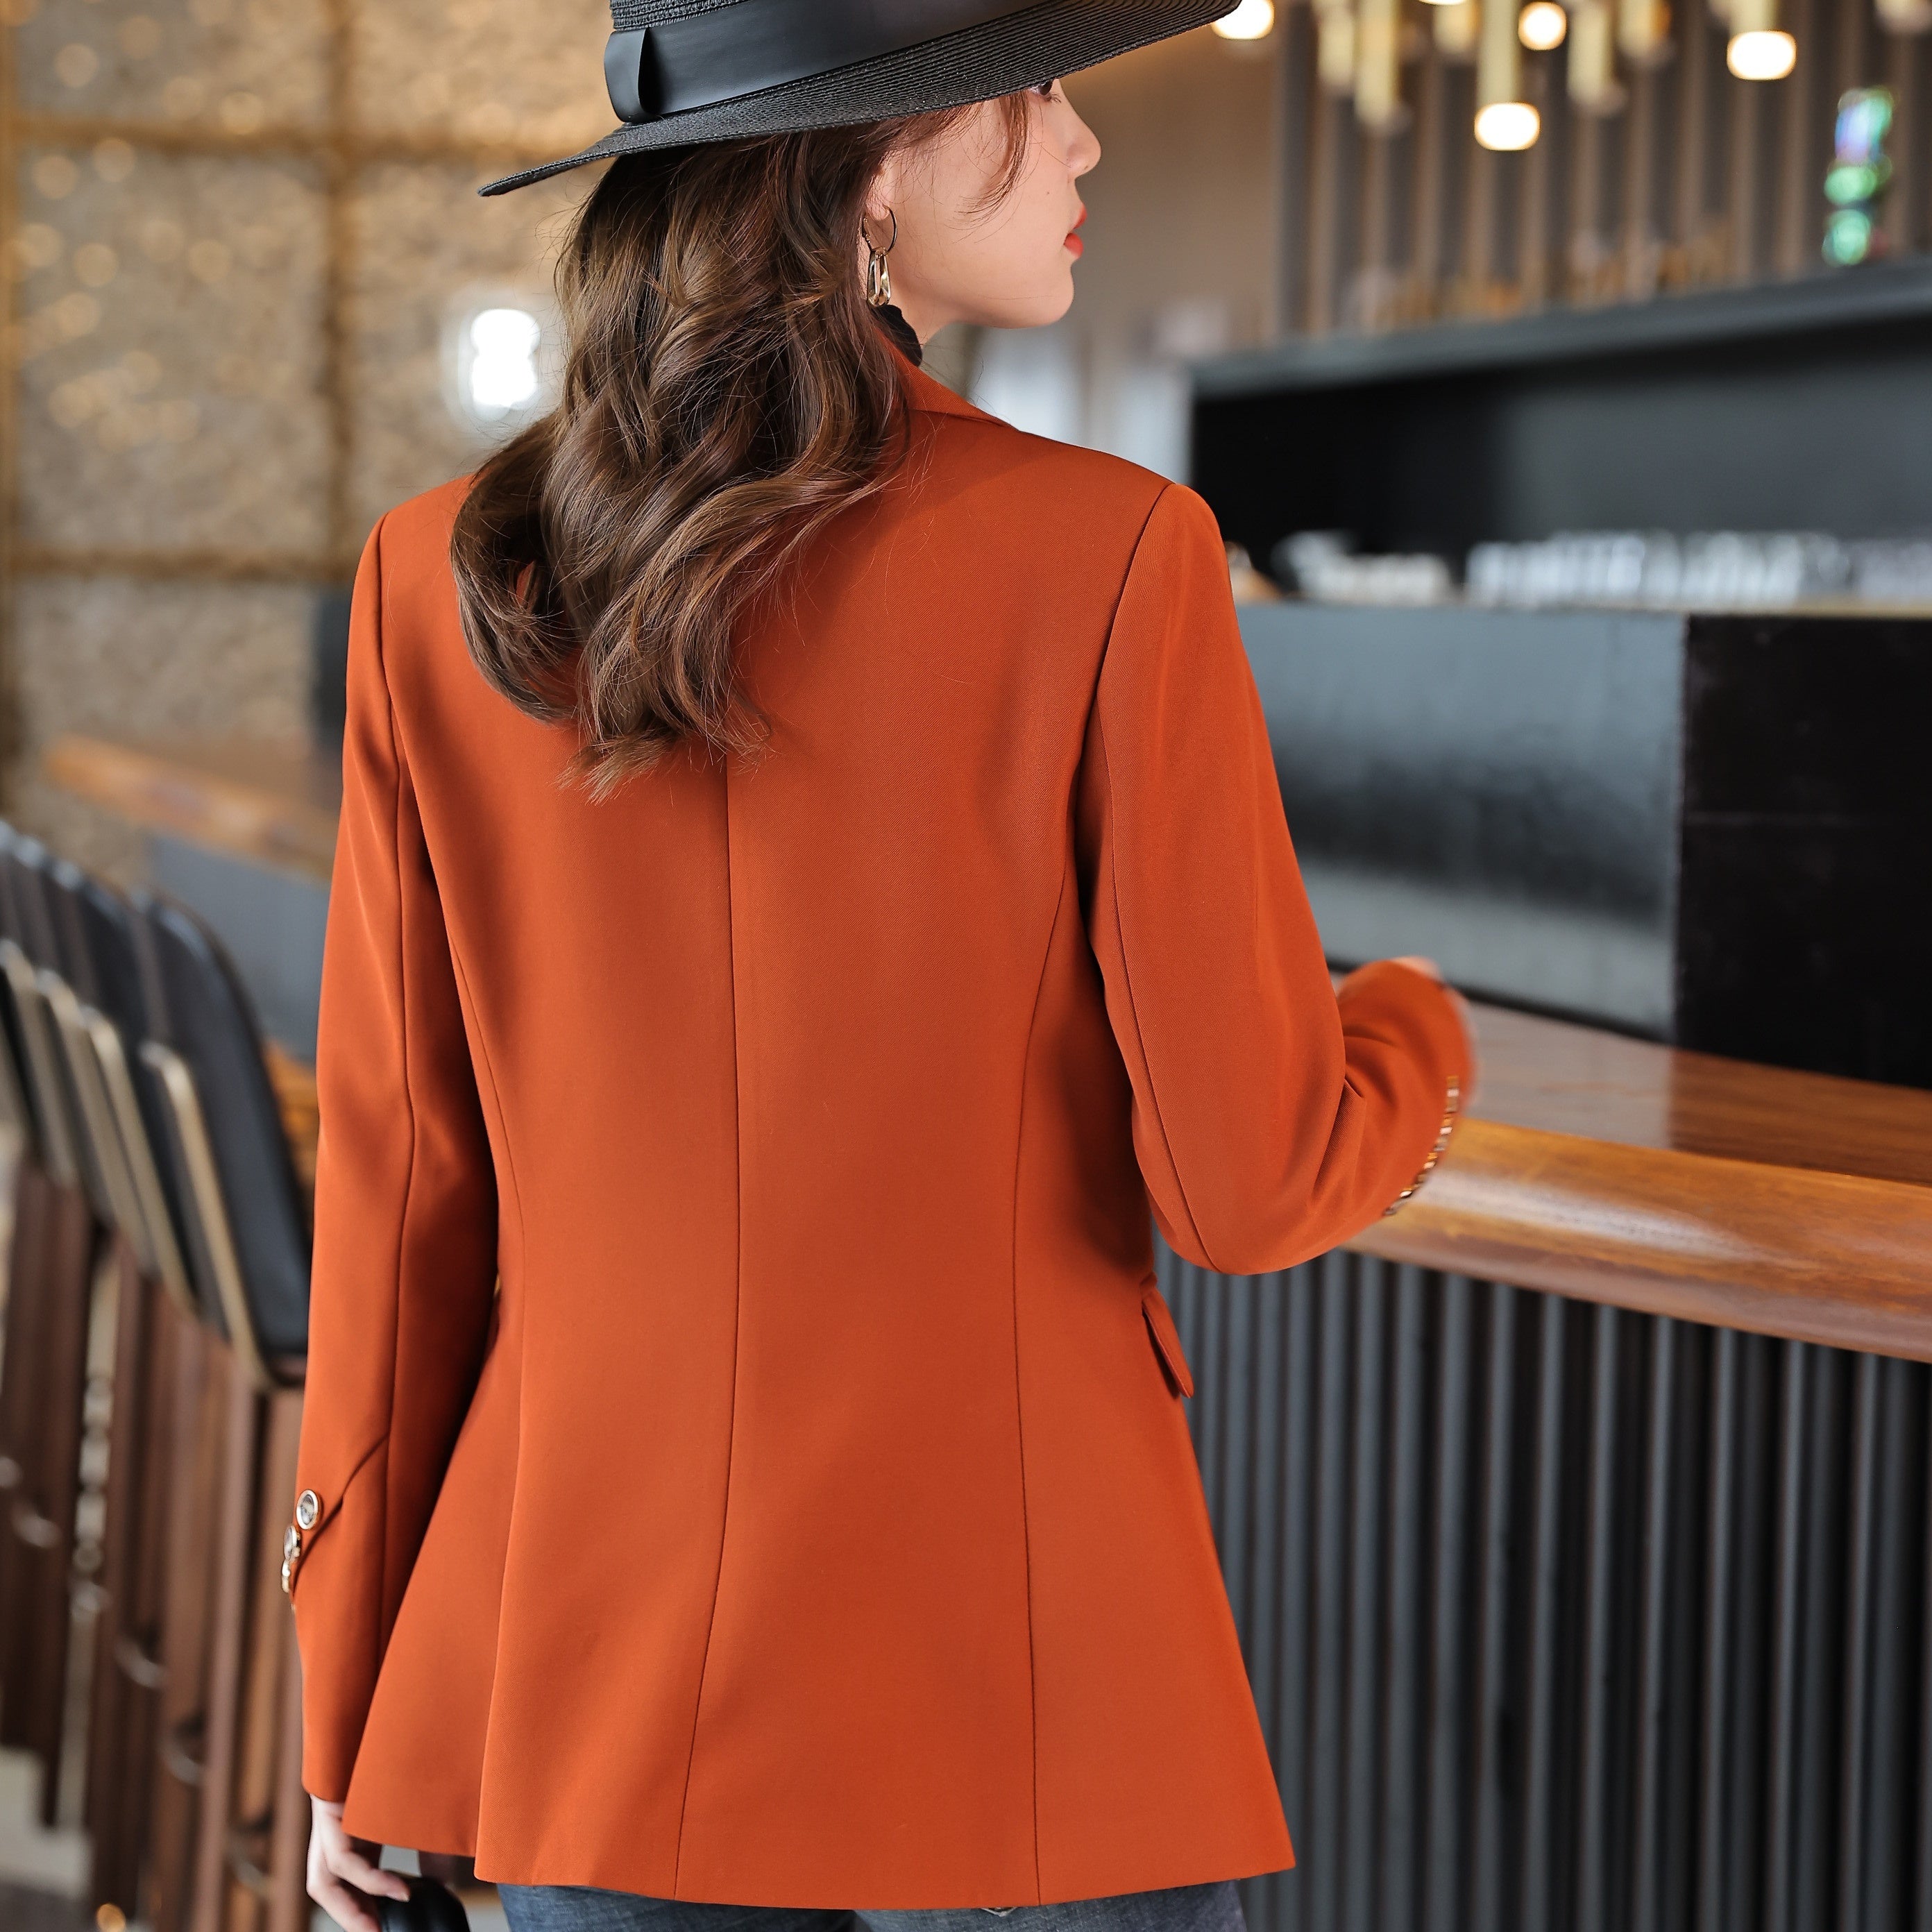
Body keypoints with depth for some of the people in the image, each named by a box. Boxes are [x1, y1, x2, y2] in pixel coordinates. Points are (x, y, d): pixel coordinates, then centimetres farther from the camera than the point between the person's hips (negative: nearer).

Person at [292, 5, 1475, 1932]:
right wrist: (1411, 1041, 12)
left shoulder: (443, 586, -3)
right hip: (1022, 1690, -4)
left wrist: (353, 1700, 11)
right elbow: (1249, 1178, -12)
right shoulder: (1108, 563, -14)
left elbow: (399, 1175, 1)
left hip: (591, 1643, 4)